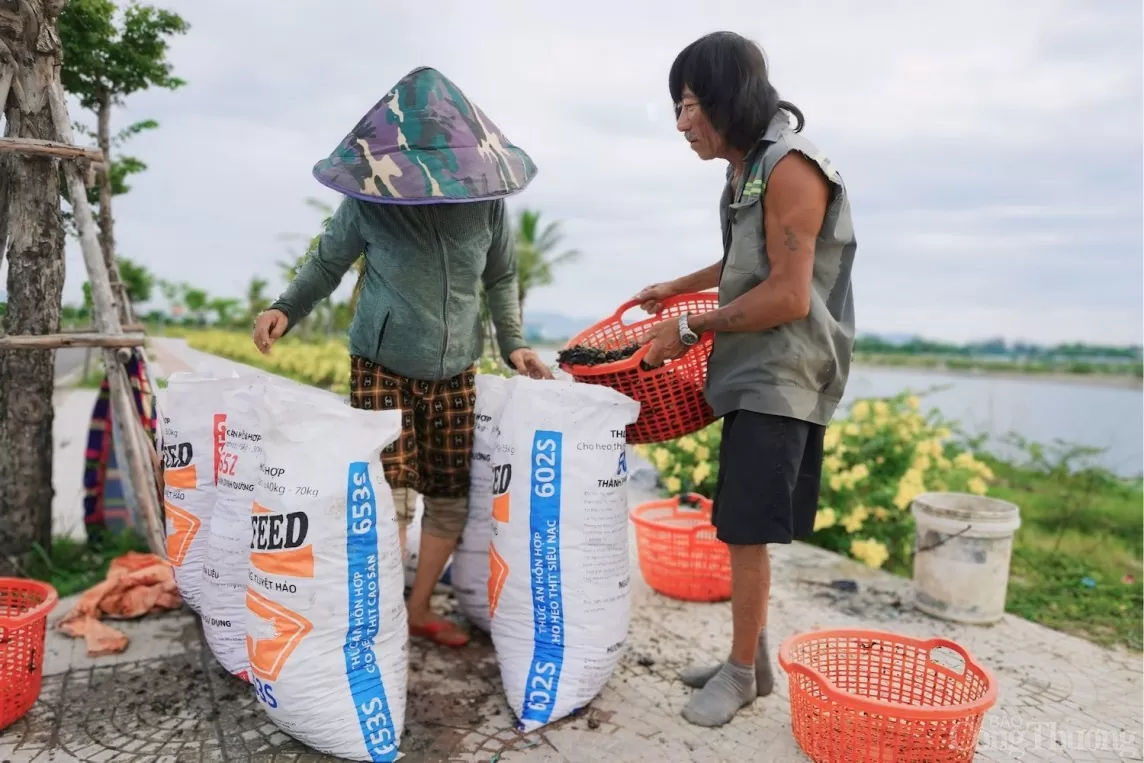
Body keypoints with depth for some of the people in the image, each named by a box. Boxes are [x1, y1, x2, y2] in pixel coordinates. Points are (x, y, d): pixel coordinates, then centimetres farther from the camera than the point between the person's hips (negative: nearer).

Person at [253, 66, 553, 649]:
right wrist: (287, 308, -10)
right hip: (381, 367, -3)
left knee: (453, 498, 8)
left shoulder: (486, 202, -5)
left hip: (453, 374, 3)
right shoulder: (369, 203, -11)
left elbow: (501, 277, 11)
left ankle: (420, 608, 29)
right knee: (388, 498, -9)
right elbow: (328, 262, 5)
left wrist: (513, 342, 2)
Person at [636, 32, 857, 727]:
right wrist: (677, 287, 28)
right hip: (751, 376, 9)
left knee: (746, 532, -3)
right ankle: (751, 660, 28)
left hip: (779, 382, -9)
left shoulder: (790, 168, -15)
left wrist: (691, 327, -13)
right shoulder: (748, 169, 13)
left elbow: (788, 296, -20)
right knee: (742, 531, 13)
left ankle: (742, 674, 15)